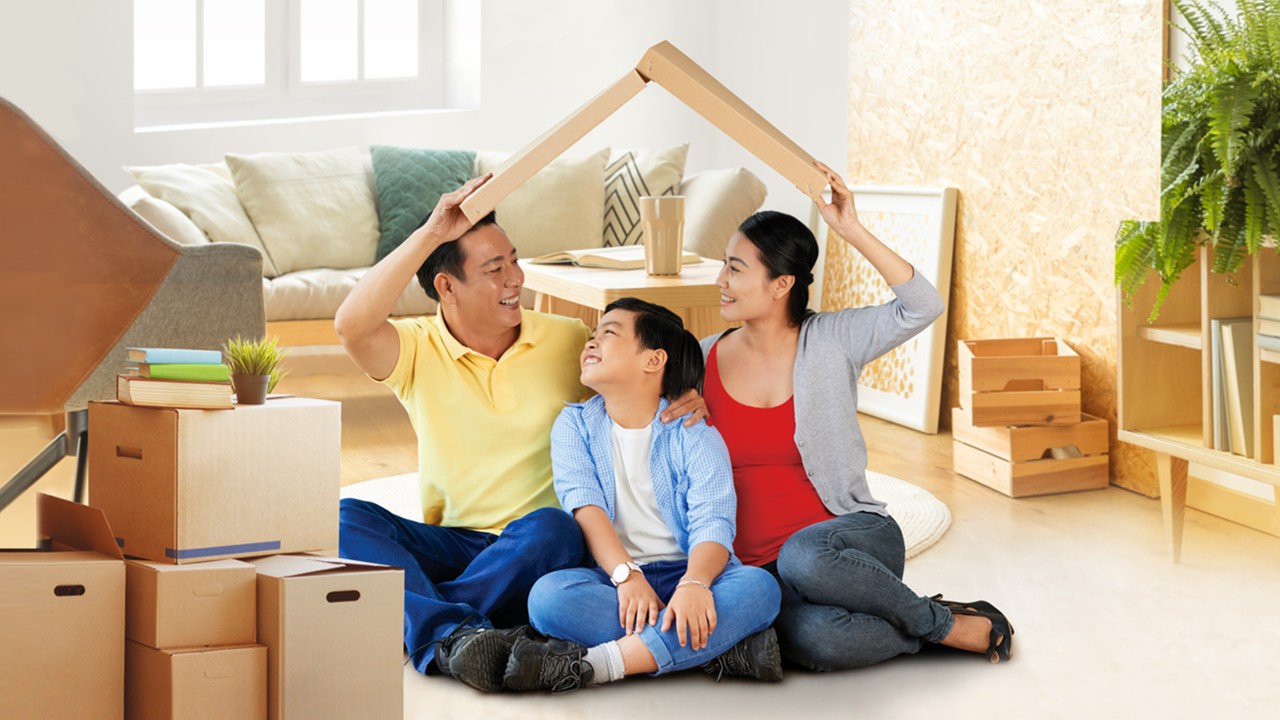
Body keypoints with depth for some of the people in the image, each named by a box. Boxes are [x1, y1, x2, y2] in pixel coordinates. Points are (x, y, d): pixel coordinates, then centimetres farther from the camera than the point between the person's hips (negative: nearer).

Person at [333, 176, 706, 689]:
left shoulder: (568, 341, 5)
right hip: (448, 545, 1)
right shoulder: (420, 349, 0)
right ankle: (454, 635, -44)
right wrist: (431, 232, -23)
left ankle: (420, 620, -28)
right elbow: (352, 326, -22)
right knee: (346, 519, -25)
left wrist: (685, 401, -9)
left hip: (536, 550, -1)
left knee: (551, 527, -36)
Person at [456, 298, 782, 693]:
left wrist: (694, 583, -34)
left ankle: (593, 664, -39)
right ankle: (722, 645, -33)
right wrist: (627, 575, -24)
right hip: (610, 576, 1)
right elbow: (585, 507, -5)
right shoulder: (574, 425, 11)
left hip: (686, 573, 0)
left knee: (759, 586, -31)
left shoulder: (696, 436, 4)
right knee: (549, 594, -32)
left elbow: (712, 524, -11)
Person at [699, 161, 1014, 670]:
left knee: (803, 557, -42)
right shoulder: (704, 360, 7)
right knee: (816, 640, -37)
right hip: (759, 566, 1)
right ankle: (946, 628, -9)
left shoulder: (831, 341, 1)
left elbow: (923, 308, -13)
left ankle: (933, 620, -14)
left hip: (853, 538, -1)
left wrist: (853, 232, -17)